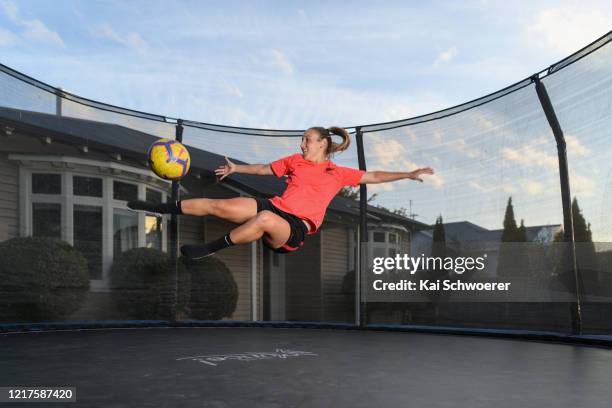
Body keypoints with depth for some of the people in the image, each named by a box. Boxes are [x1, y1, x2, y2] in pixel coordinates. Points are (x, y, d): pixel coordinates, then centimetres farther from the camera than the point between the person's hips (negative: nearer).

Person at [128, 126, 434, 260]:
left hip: (295, 228, -4)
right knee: (217, 205, -11)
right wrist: (235, 168, 25)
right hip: (274, 207, 5)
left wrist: (410, 174, 4)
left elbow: (373, 176, 10)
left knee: (265, 219, -40)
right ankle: (162, 208, 0)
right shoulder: (295, 160, 18)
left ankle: (209, 249, -30)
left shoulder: (338, 173, 9)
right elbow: (265, 169, 28)